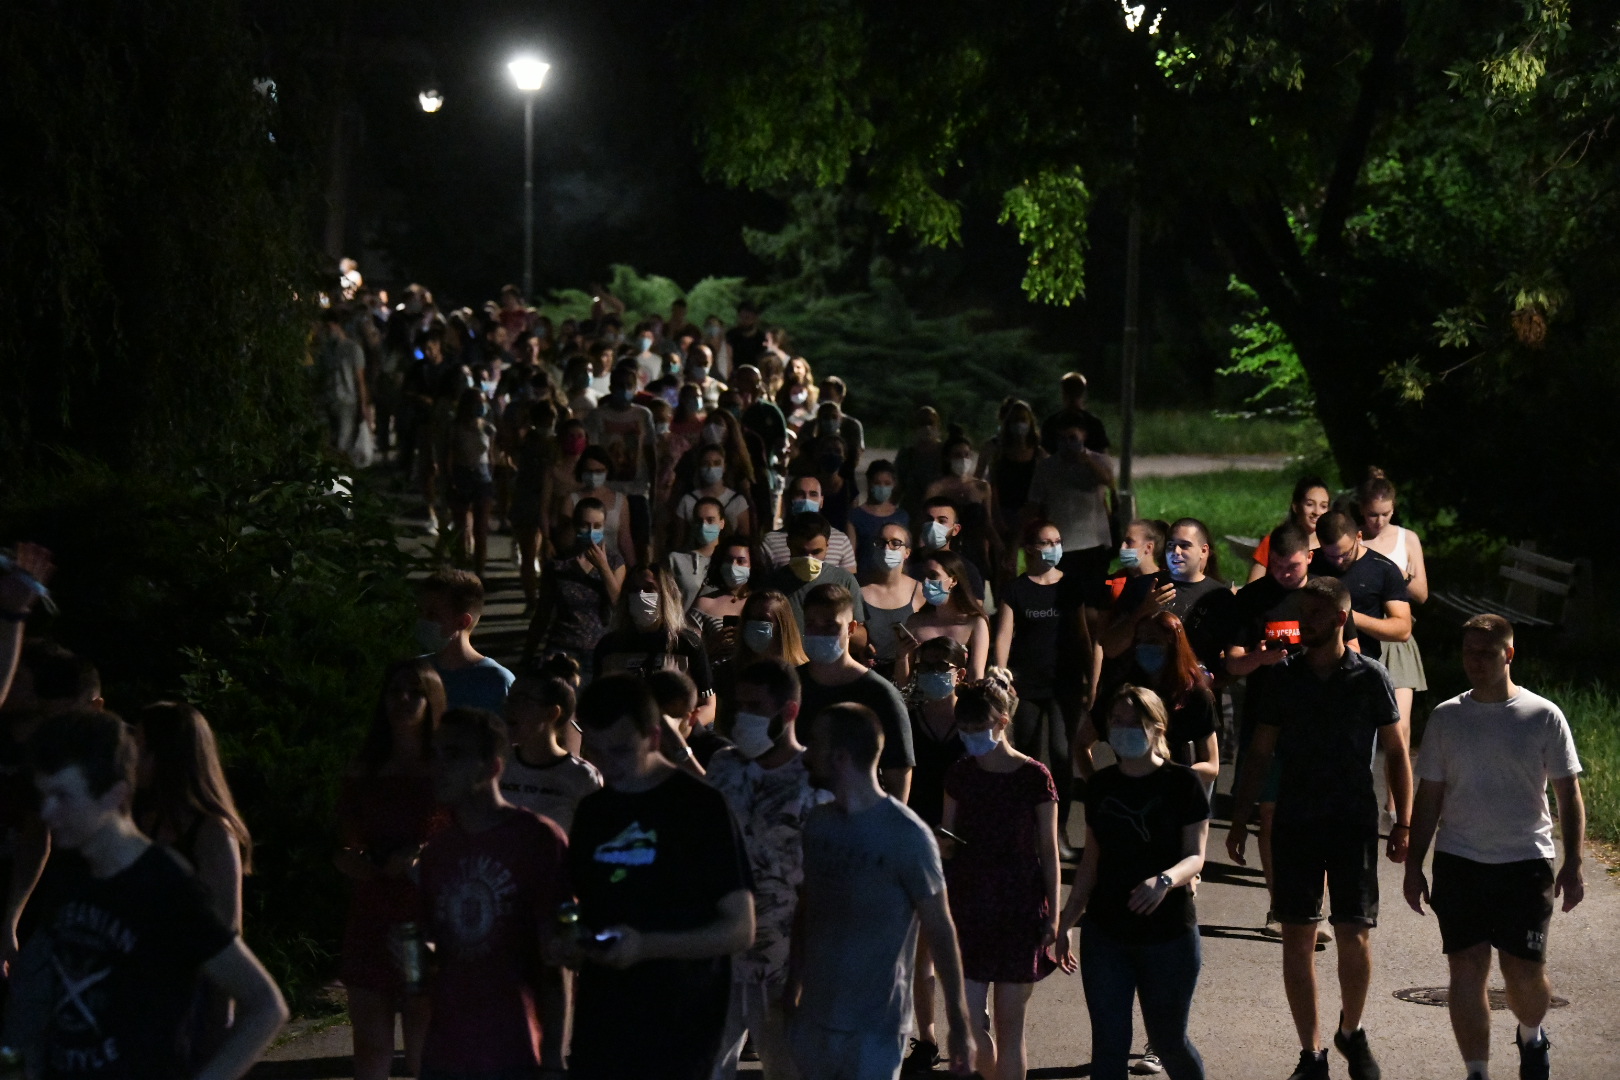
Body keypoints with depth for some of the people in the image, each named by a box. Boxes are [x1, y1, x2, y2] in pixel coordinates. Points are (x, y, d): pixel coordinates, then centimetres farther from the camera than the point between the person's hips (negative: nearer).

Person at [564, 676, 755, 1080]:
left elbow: (740, 929, -9)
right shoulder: (592, 812, 12)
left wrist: (646, 946, -22)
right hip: (600, 1028, 6)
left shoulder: (701, 808, -6)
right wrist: (570, 944, -3)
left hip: (679, 1033, -5)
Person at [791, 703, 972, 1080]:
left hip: (875, 1031, -6)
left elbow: (940, 930, -9)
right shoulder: (818, 822, 5)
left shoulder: (907, 835, -13)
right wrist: (791, 991, 12)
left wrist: (958, 1023, -8)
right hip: (813, 1018, 6)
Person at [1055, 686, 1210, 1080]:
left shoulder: (1181, 782, -6)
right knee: (1108, 1044, 0)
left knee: (1168, 1040, 9)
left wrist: (1165, 880, -31)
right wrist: (1065, 922, 12)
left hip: (1169, 933, -3)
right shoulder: (1101, 785, 6)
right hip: (1105, 934, 3)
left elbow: (1195, 856, -10)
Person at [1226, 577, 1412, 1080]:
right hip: (1294, 824, 2)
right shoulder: (1284, 676, 5)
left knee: (1354, 935, -4)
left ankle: (1351, 1030, 21)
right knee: (1297, 938, 1)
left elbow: (1396, 753, 5)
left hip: (1354, 824, -2)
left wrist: (1403, 823, -1)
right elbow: (1260, 752, 10)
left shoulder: (1370, 677, 0)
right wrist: (1240, 819, 6)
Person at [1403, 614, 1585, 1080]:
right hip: (1459, 862, 2)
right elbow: (1428, 797, 10)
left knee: (1524, 972, -1)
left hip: (1526, 863, -2)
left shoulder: (1544, 717, -1)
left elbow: (1569, 795, 3)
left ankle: (1531, 1037, 30)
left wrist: (1572, 864, -4)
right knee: (1467, 969, -3)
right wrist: (1414, 865, 7)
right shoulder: (1446, 718, 4)